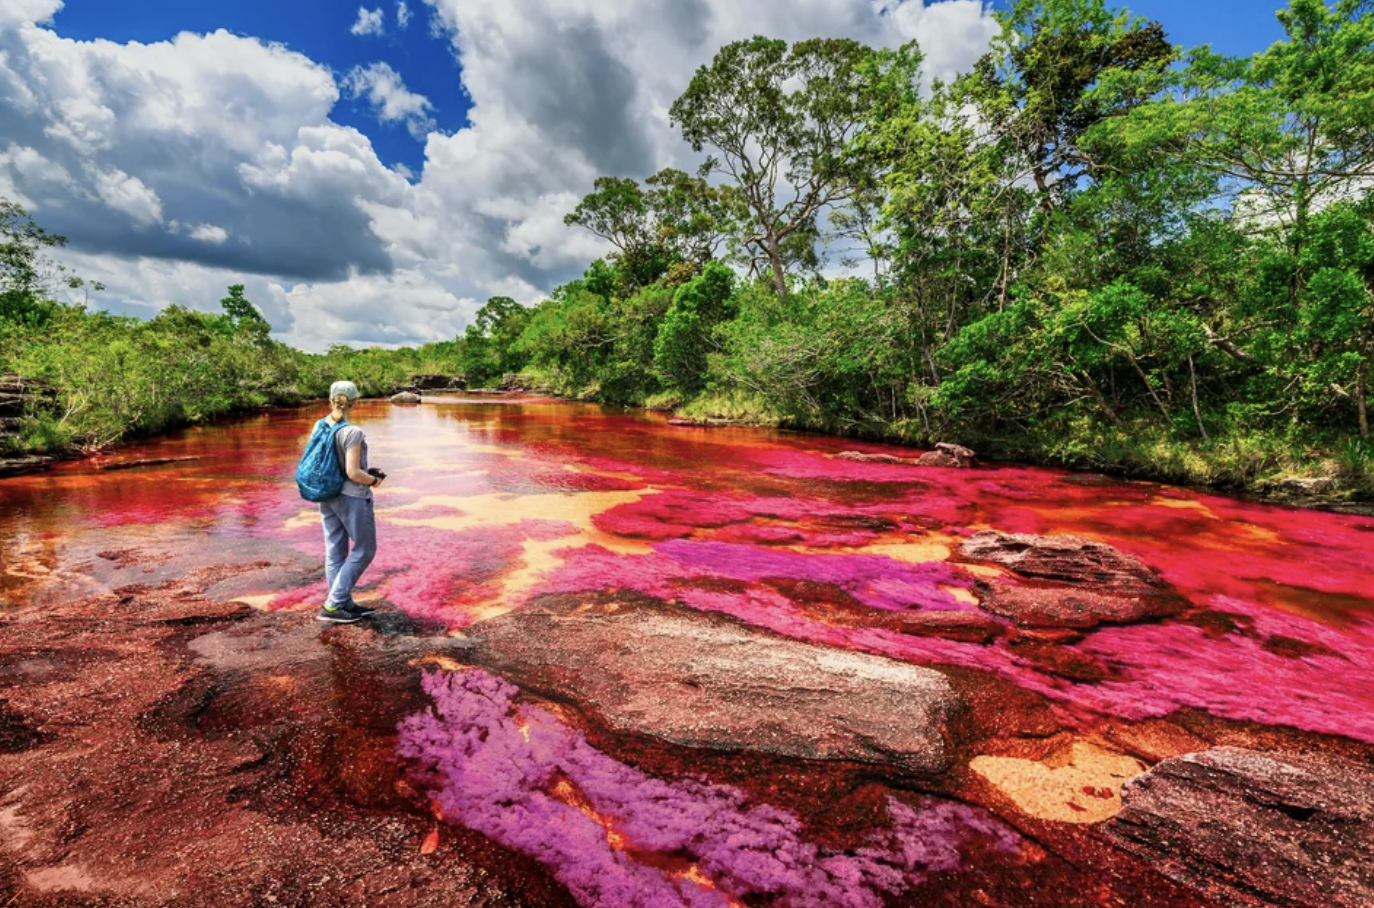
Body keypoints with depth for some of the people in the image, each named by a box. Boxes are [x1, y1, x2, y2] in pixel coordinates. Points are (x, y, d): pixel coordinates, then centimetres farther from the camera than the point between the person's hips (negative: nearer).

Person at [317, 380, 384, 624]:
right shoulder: (353, 433, -21)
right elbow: (353, 473, -22)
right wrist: (374, 480, -3)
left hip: (327, 496, 7)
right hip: (352, 497, -7)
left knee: (335, 552, 12)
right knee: (364, 550, 7)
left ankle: (345, 604, 22)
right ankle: (331, 605, 6)